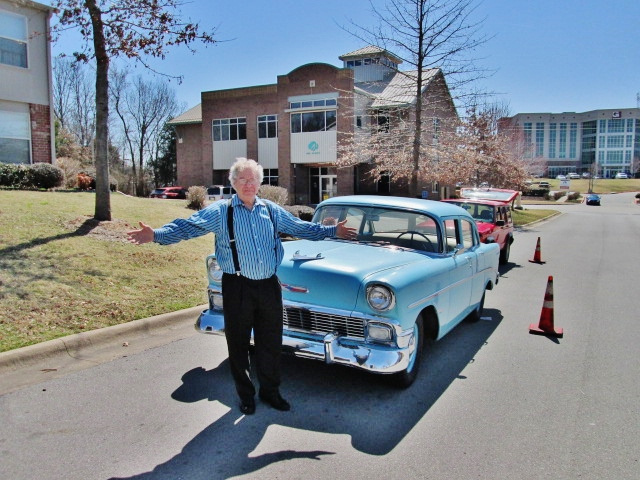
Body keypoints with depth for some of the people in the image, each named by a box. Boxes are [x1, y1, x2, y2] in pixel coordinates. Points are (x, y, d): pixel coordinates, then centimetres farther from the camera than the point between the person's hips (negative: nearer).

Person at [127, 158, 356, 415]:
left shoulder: (272, 210, 9)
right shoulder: (220, 210, -2)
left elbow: (301, 228, 17)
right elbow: (188, 227, -12)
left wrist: (333, 230, 14)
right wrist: (156, 235, -27)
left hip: (269, 286, 3)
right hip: (237, 288, -3)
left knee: (270, 344, 13)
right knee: (238, 345, 10)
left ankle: (270, 391, 33)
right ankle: (246, 396, 30)